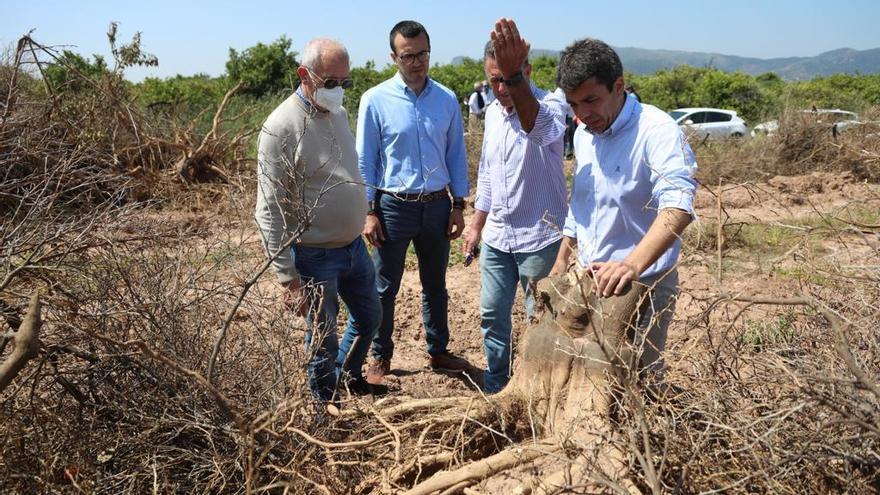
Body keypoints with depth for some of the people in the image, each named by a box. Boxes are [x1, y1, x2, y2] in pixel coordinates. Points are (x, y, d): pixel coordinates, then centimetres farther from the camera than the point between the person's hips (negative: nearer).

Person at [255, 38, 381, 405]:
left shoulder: (339, 113, 5)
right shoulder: (281, 128, -19)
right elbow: (270, 212, -19)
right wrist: (288, 279, -20)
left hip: (354, 245, 8)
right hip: (314, 257, -7)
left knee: (370, 317, 23)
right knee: (323, 339, 8)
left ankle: (349, 374, 49)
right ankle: (326, 402, 33)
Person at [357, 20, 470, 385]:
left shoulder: (446, 100, 1)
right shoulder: (376, 100, -7)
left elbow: (456, 154, 7)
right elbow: (365, 161, -4)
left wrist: (458, 205, 5)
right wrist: (369, 212, -7)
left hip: (437, 206, 3)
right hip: (393, 207, -3)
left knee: (435, 285, 17)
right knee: (385, 289, 9)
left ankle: (438, 351, 34)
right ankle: (381, 357, 26)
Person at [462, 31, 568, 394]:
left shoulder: (550, 106, -16)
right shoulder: (493, 111, 6)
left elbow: (538, 127, -44)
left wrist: (515, 76, -60)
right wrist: (476, 226, 17)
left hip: (539, 238, -6)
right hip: (496, 237, 7)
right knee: (492, 315, 15)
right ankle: (494, 390, 33)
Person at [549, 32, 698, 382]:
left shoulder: (657, 130, -20)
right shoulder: (584, 134, 6)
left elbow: (677, 207, -34)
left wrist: (632, 265, -47)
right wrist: (562, 259, 17)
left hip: (641, 285, -7)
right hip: (590, 279, 7)